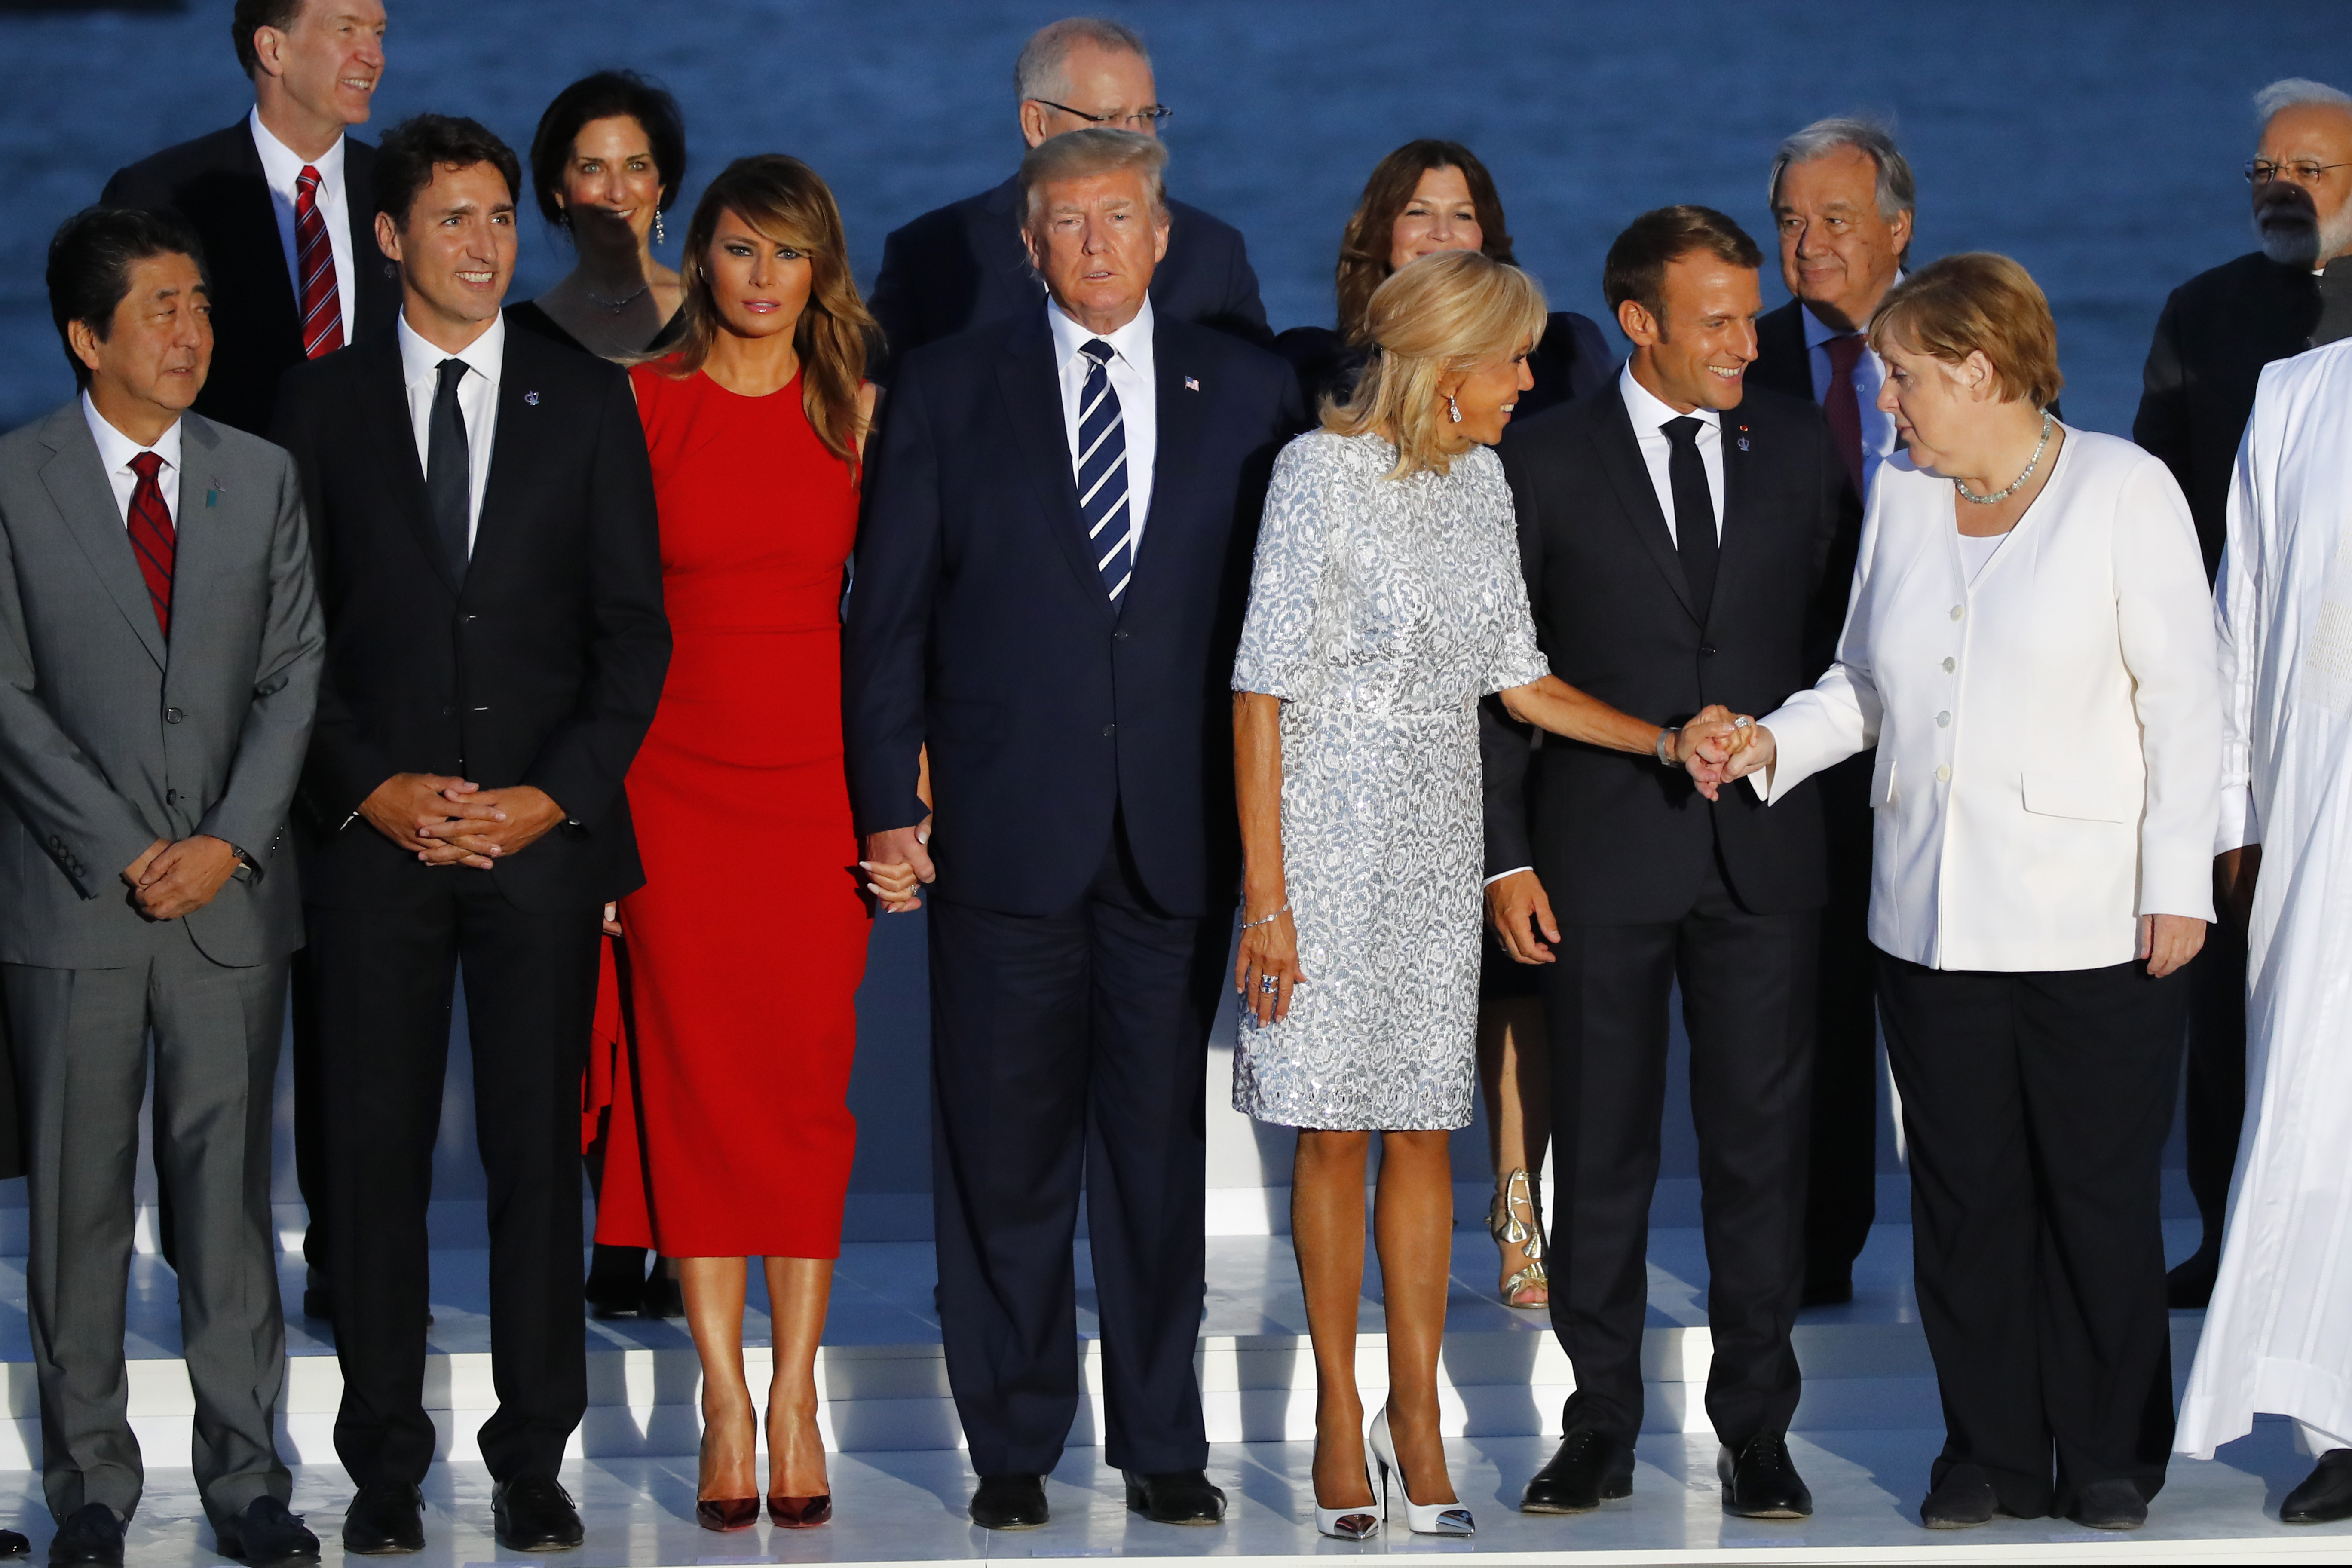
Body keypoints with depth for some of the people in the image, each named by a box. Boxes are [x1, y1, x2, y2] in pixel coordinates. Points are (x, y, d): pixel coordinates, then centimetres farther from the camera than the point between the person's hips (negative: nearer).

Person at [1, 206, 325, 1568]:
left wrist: (230, 842, -7)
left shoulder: (263, 479, 10)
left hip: (232, 895, 2)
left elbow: (295, 675, 6)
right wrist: (122, 852, -10)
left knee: (232, 1187, 3)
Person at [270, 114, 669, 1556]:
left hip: (546, 833, 0)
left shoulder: (588, 400, 7)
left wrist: (556, 796, -6)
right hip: (375, 839, 0)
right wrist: (375, 790, -8)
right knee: (377, 1152, 1)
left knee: (539, 1150, 1)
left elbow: (635, 629, 5)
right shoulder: (324, 405, 6)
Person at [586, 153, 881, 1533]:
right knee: (698, 1081, -1)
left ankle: (797, 1394, 7)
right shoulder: (639, 407, 2)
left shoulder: (859, 415, 6)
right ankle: (726, 1404, 4)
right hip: (676, 782, -1)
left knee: (810, 1083, 0)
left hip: (820, 778, 1)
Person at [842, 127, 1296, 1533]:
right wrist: (890, 803, -3)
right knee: (1005, 1151, 3)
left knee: (1163, 1148, 6)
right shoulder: (949, 391, 6)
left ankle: (1164, 1445, 14)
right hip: (1008, 831, -1)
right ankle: (1014, 1446, 13)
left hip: (1182, 834, 1)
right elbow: (890, 613, 4)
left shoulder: (1247, 393, 8)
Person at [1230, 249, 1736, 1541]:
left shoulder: (1479, 482, 9)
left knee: (1422, 1127, 6)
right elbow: (1263, 688, -12)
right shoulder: (1322, 470, -11)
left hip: (1438, 840, 6)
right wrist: (1265, 893, -15)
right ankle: (1339, 1411, 12)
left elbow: (1519, 681, 13)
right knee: (1335, 1130, 2)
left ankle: (1416, 1408, 13)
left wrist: (1668, 741, 1)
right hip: (1332, 834, -5)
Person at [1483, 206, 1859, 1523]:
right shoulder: (1546, 461, 0)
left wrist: (1817, 770, 4)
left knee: (1762, 1143, 3)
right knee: (1601, 1149, 5)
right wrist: (1506, 856, -4)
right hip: (1603, 856, -1)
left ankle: (1758, 1425, 11)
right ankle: (1602, 1425, 14)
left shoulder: (1800, 448, 5)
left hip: (1766, 855, 1)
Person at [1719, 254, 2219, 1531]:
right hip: (1933, 919, 5)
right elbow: (1867, 681, 17)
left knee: (2098, 1190, 2)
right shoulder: (1902, 494, 10)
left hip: (2094, 925, -4)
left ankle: (2109, 1459, 14)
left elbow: (2182, 697, -5)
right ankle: (1992, 1454, 17)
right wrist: (1775, 743, -1)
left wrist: (2178, 884, -9)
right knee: (1962, 1189, 7)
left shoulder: (2122, 490, -4)